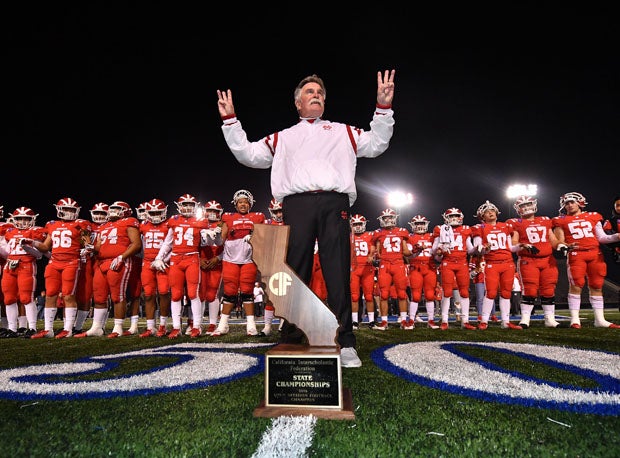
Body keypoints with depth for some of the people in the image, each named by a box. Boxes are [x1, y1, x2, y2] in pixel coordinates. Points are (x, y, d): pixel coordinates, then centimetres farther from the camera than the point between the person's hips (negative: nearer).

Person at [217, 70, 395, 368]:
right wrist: (230, 120, 17)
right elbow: (248, 154, 21)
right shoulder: (282, 138, 27)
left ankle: (345, 344, -1)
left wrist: (383, 107, 8)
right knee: (295, 275, -3)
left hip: (334, 203, 0)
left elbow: (376, 144, 18)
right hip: (297, 205, 1)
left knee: (338, 275, -6)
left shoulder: (343, 132, 28)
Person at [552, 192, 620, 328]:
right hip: (575, 255, -3)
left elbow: (601, 237, 13)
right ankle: (575, 319, -4)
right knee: (576, 285, -8)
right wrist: (564, 246, -17)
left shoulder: (593, 216, 14)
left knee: (596, 286, 6)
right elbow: (560, 241, 5)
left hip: (595, 254, 3)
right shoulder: (561, 221, 7)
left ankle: (600, 319, 13)